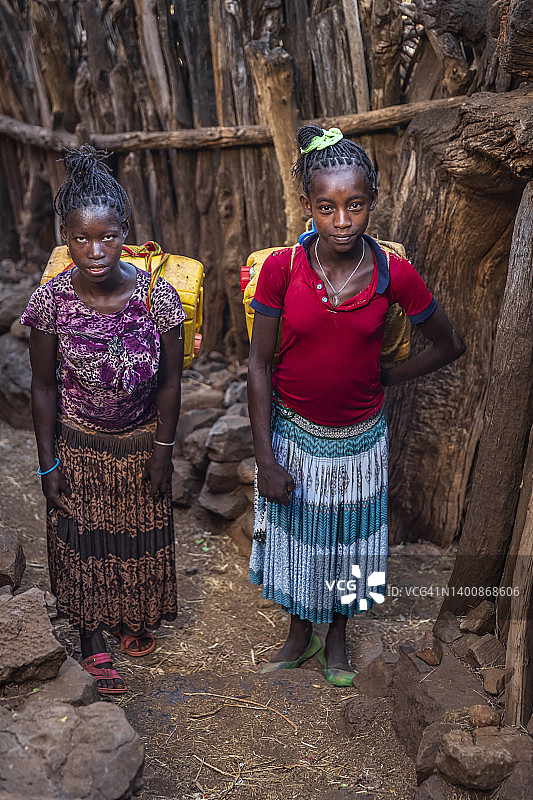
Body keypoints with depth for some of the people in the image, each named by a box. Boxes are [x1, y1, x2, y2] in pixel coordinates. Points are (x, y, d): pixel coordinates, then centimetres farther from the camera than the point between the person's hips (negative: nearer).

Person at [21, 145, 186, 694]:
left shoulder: (157, 295, -21)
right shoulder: (50, 300, -20)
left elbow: (170, 381, -10)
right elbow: (43, 387, -9)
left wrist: (162, 452, -5)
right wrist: (48, 463, -5)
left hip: (141, 442, 1)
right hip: (78, 443, 0)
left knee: (141, 535, 19)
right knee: (82, 539, 16)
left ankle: (134, 619, 49)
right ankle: (94, 638, 41)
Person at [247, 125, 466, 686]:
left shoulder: (394, 274, -15)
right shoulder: (281, 268, -17)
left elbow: (449, 345, 0)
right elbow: (259, 366, -11)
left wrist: (381, 379, -2)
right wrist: (266, 461, -11)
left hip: (360, 438, 1)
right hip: (293, 432, 0)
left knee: (349, 542, 20)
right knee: (295, 536, 19)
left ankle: (337, 638, 48)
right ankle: (300, 634, 48)